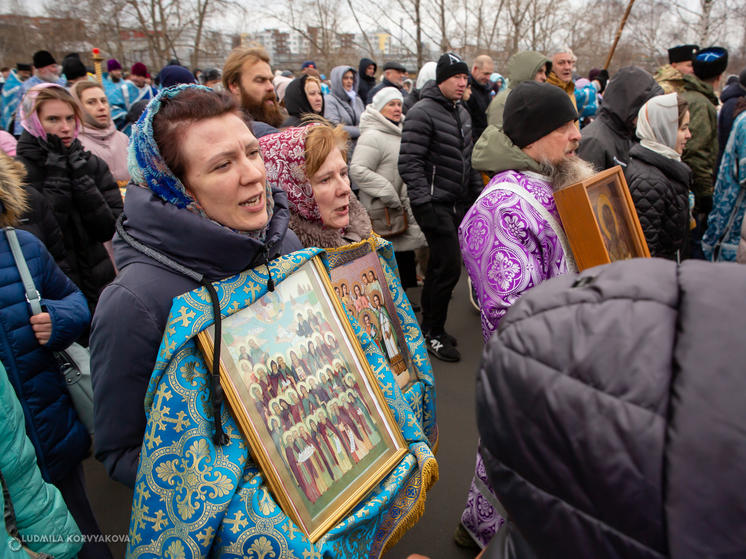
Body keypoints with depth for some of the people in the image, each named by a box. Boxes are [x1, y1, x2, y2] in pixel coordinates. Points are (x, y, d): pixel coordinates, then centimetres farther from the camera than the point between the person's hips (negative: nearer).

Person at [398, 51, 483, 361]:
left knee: (438, 266, 14)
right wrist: (424, 205, -23)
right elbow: (409, 164, -18)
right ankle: (433, 333, 7)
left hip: (456, 202, 8)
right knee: (449, 268, -9)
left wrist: (478, 192, 17)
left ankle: (430, 326, 28)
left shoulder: (462, 112, 15)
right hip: (434, 203, -8)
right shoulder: (422, 113, -12)